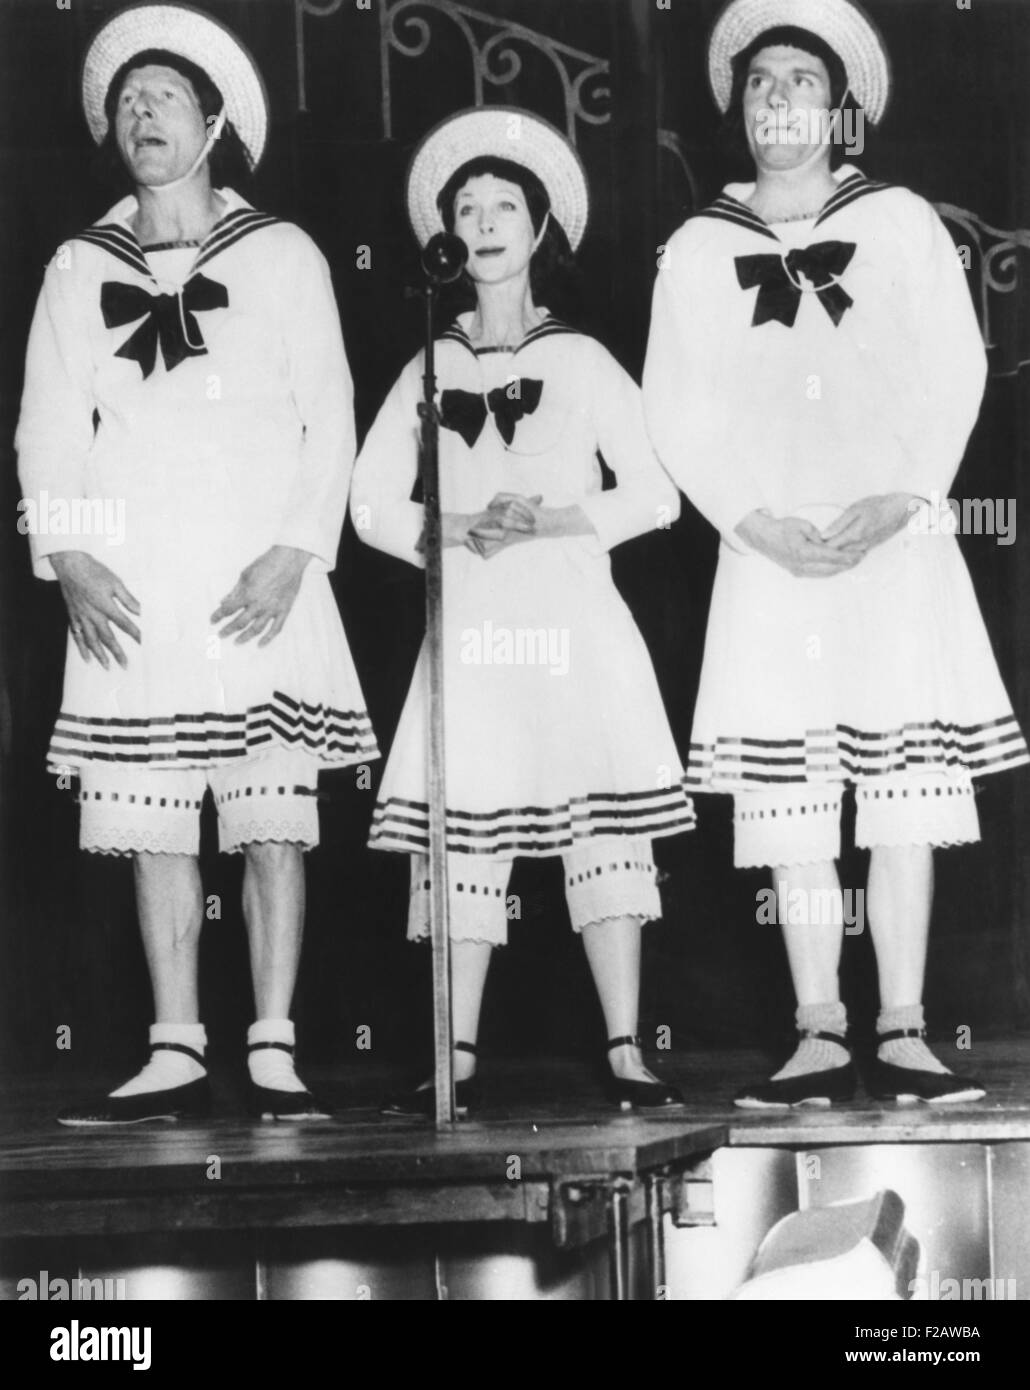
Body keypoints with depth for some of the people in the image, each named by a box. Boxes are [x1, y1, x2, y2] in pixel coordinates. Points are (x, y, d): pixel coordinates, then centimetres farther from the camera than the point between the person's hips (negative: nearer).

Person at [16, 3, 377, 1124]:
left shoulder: (282, 254, 9)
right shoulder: (81, 268, 14)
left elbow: (330, 418, 4)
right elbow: (49, 428, 10)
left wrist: (295, 553, -8)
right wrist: (68, 558, -4)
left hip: (261, 588, -2)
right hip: (129, 590, 2)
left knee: (272, 820, -4)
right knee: (152, 826, 0)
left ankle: (273, 1054, -1)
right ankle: (175, 1059, 3)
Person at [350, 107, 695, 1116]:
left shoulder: (583, 362, 7)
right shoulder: (430, 370, 11)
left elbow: (656, 493, 4)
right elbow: (374, 504, 8)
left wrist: (555, 521, -10)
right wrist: (462, 531, -8)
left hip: (575, 619, -1)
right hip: (470, 619, 1)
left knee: (602, 824, -4)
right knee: (462, 830, -3)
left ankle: (626, 1054, -1)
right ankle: (458, 1061, 0)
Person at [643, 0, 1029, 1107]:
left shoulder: (900, 224, 9)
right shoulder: (698, 250, 10)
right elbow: (677, 411, 6)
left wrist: (899, 500, -10)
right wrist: (756, 518, -7)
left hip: (896, 547, -1)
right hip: (768, 554, 1)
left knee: (904, 806, -4)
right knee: (792, 813, -3)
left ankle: (903, 1037, -2)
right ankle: (819, 1041, 0)